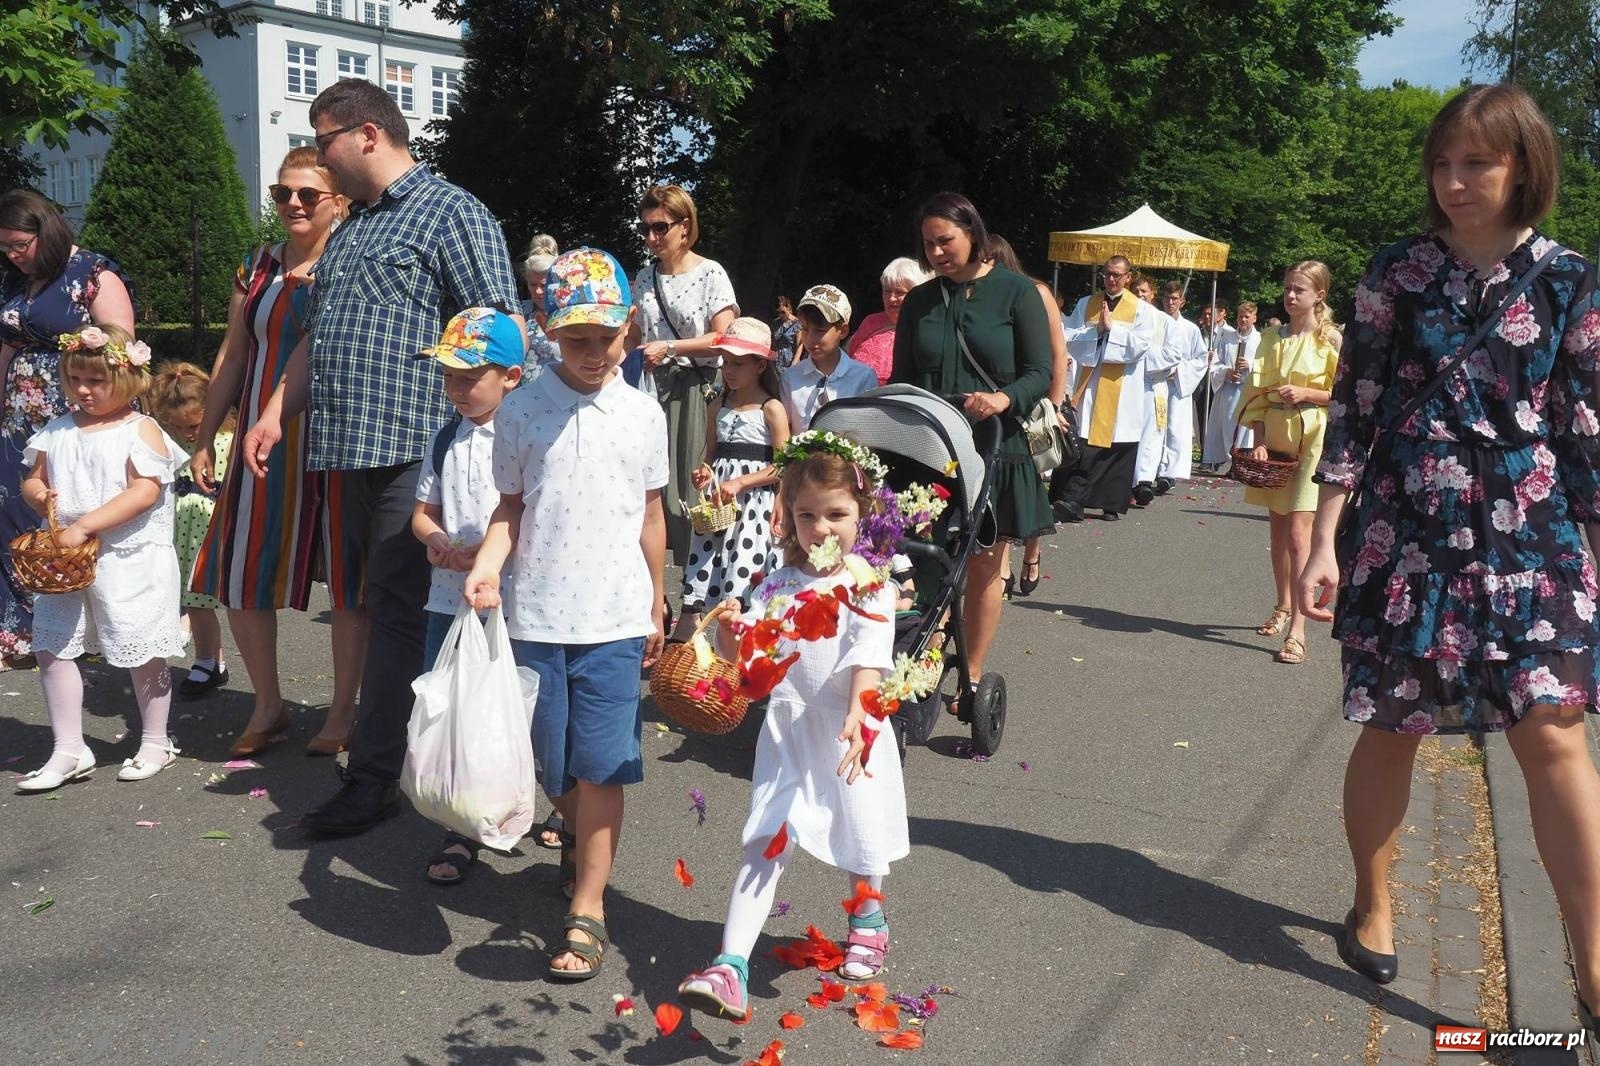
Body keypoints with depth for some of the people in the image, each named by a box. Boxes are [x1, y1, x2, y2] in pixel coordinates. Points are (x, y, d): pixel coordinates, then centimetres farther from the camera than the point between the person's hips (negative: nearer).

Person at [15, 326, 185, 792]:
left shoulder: (141, 430, -8)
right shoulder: (58, 431, 10)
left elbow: (144, 492, -18)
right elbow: (33, 477, 19)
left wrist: (84, 526, -23)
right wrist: (37, 493, -7)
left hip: (130, 559, -6)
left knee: (142, 652, 4)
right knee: (52, 648, 3)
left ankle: (155, 743, 22)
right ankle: (69, 752, 14)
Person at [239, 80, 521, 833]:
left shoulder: (450, 213, -2)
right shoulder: (347, 233, 25)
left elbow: (498, 327, -11)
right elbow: (316, 337, 29)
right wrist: (276, 412, 18)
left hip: (415, 448, -9)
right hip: (351, 448, 9)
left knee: (397, 610, -7)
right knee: (381, 604, 10)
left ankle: (373, 778, -1)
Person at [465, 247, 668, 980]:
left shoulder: (643, 413, 3)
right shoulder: (522, 412, 0)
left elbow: (651, 515, 10)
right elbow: (510, 508, 6)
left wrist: (657, 608, 14)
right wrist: (485, 565, -13)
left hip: (615, 617, -1)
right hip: (536, 614, 1)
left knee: (601, 764, -3)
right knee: (553, 762, 12)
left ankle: (587, 911, 3)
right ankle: (580, 842, 42)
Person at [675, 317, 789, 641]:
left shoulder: (772, 409, -6)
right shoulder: (718, 406, 11)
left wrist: (739, 483, -18)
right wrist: (705, 473, -4)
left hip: (753, 498, -5)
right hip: (717, 496, 6)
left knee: (743, 563, -6)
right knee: (703, 551, 3)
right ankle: (688, 621, 7)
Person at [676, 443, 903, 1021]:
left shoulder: (871, 589, -6)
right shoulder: (777, 586, 2)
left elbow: (869, 661, -17)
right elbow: (741, 654, -2)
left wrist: (856, 720, -32)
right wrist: (728, 630, -24)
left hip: (849, 732, -1)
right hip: (788, 732, 1)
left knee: (858, 842, 14)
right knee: (766, 843, -7)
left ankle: (868, 921, 46)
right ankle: (730, 966, -11)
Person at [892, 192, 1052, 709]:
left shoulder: (1016, 292, 0)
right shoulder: (920, 301, 11)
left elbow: (1040, 372, -5)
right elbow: (901, 380, 12)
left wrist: (1005, 398, -25)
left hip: (994, 448, -2)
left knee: (986, 567, 5)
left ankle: (972, 678, 15)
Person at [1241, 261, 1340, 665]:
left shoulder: (1331, 339, -5)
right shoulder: (1272, 339, 9)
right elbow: (1257, 394, 6)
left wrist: (1307, 394, -18)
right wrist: (1259, 441, -4)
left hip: (1313, 438, -5)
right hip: (1274, 436, 6)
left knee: (1298, 531, -14)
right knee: (1277, 527, 15)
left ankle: (1297, 630, -16)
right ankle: (1283, 606, 32)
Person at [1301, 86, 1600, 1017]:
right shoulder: (1398, 272, 3)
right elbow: (1355, 407, 2)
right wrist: (1324, 541, -3)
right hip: (1406, 535, 0)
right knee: (1394, 729, 8)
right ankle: (1373, 905, 31)